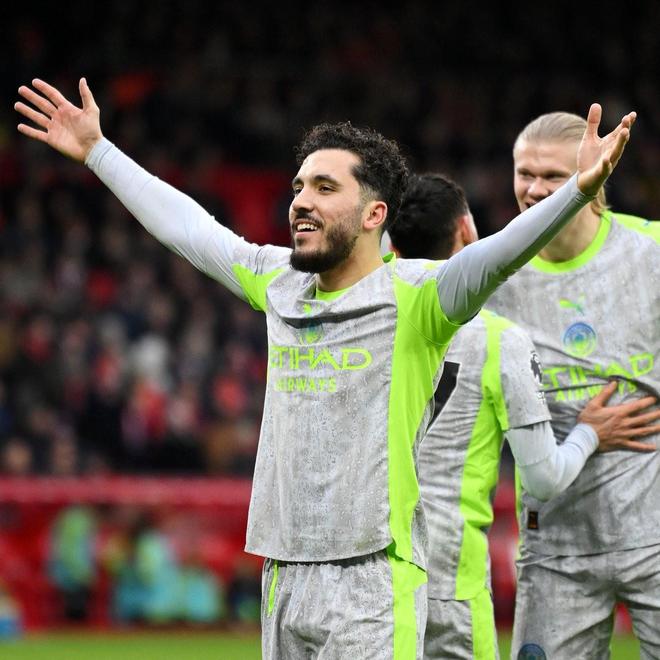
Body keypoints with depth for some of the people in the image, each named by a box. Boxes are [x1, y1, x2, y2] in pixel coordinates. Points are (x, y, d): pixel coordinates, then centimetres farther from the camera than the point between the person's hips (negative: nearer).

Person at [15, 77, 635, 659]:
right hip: (282, 576, 7)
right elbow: (183, 224, 26)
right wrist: (97, 151, 34)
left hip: (373, 585, -7)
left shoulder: (414, 296, -6)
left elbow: (494, 256, -23)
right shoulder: (279, 283, 13)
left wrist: (577, 189, -40)